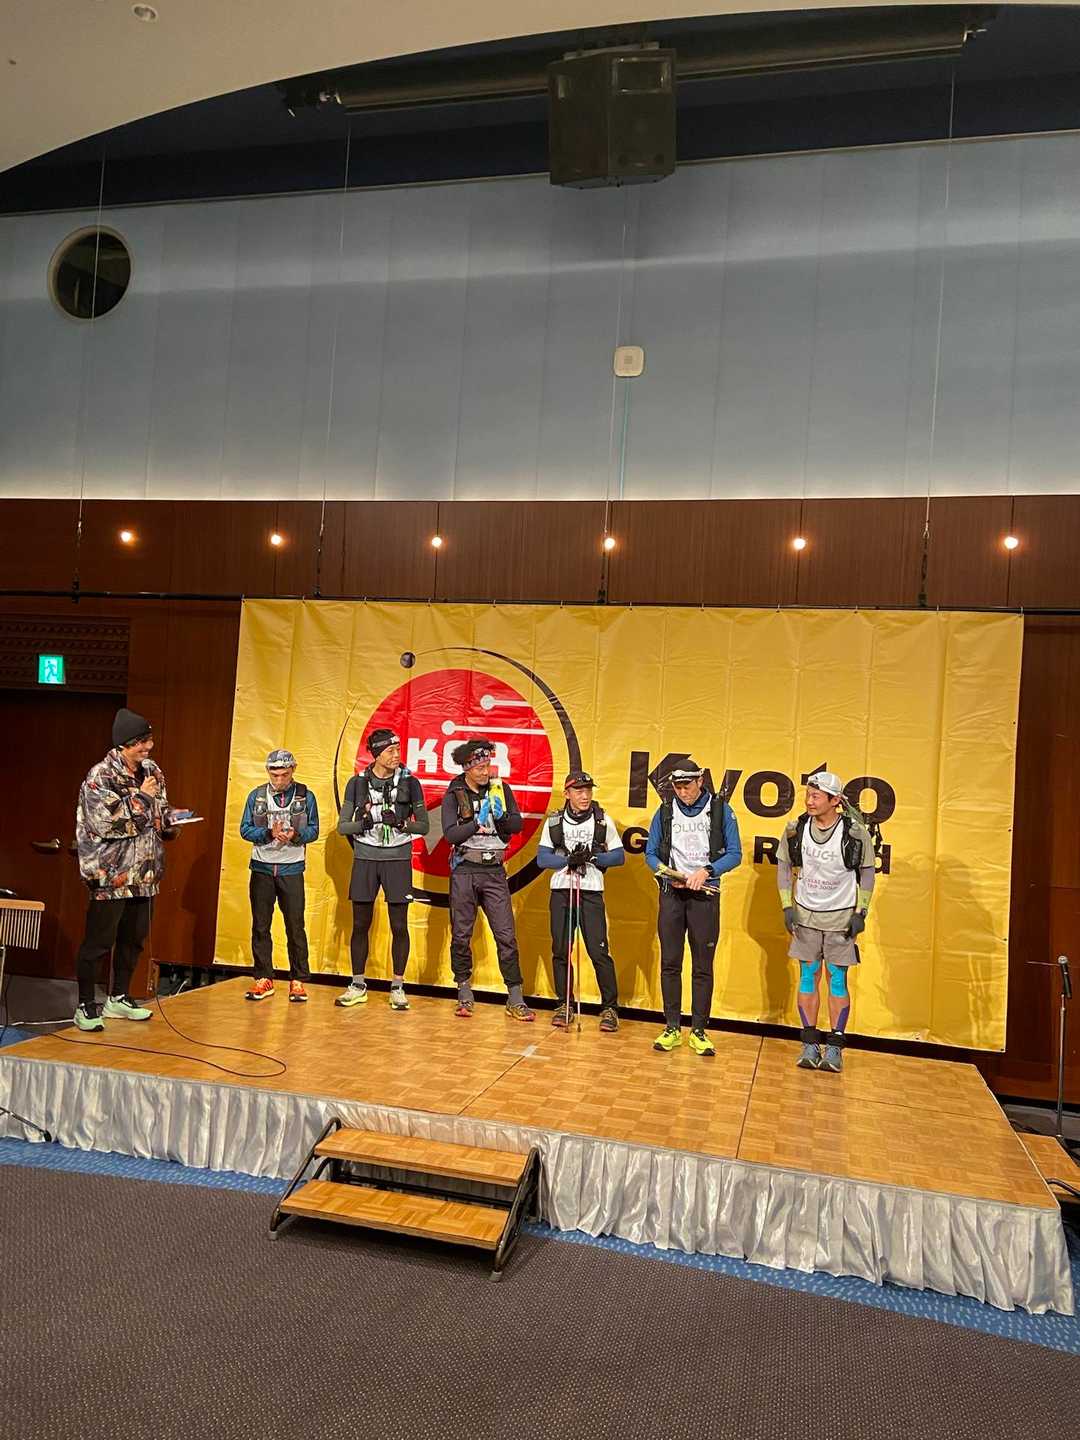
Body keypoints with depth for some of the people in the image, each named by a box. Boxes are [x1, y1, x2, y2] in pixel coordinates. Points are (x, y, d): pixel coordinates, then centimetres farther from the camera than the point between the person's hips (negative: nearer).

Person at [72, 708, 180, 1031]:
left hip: (144, 872, 7)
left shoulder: (151, 771, 8)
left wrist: (170, 823, -2)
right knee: (98, 940, 0)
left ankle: (119, 998, 28)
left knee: (134, 938, 14)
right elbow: (106, 822, -22)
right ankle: (85, 1005, 13)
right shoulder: (100, 776, -13)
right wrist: (141, 797, -16)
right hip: (112, 872, -7)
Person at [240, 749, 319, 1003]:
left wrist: (295, 835, -20)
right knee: (260, 926, 6)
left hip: (292, 869, -1)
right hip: (262, 868, 2)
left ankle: (298, 981, 9)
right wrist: (269, 833, -17)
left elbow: (313, 830, 1)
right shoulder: (257, 796, 4)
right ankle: (264, 980, 16)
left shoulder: (305, 796, 2)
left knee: (295, 927, 0)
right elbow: (245, 829, 0)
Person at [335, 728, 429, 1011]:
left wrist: (400, 823, -17)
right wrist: (363, 823, -17)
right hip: (365, 860, 1)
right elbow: (342, 826, 3)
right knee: (360, 924, 7)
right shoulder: (358, 783, 1)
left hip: (398, 860, -1)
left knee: (399, 926, 1)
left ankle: (398, 987, 13)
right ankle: (358, 986, 19)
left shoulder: (409, 782, -1)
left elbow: (424, 825, 1)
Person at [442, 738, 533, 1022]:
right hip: (464, 871, -1)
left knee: (506, 935, -2)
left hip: (494, 872, 1)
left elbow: (518, 824, 3)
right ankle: (464, 995, 21)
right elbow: (451, 834, -12)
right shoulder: (454, 794, -2)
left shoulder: (500, 788, 6)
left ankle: (515, 1000, 3)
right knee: (461, 935, 6)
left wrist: (502, 817, -16)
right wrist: (478, 822, -21)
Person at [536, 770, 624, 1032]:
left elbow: (619, 856, 2)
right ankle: (564, 1004, 19)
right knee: (560, 950, 6)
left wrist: (593, 857, -14)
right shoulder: (554, 822, 6)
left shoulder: (603, 821, 3)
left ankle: (610, 1007, 4)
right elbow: (542, 858, 0)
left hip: (591, 893, -2)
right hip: (561, 892, 2)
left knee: (599, 950, -6)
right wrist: (568, 860, -16)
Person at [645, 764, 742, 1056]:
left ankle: (698, 1031, 12)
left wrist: (706, 871, -16)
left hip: (705, 894, -2)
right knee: (670, 963, 4)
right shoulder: (665, 812, 6)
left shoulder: (721, 810, -1)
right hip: (671, 893, 2)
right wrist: (666, 872, -11)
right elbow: (651, 853, 9)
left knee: (703, 966, 3)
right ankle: (672, 1028, 14)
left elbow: (734, 853, -1)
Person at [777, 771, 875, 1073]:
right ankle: (810, 1045, 15)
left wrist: (860, 912, -6)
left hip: (841, 917, -2)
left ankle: (834, 1048, 12)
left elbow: (867, 873, -2)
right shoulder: (795, 829, -9)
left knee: (838, 980, 3)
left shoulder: (856, 833, -14)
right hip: (806, 914, 2)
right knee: (808, 977, 6)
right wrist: (787, 907, -2)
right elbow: (783, 865, 4)